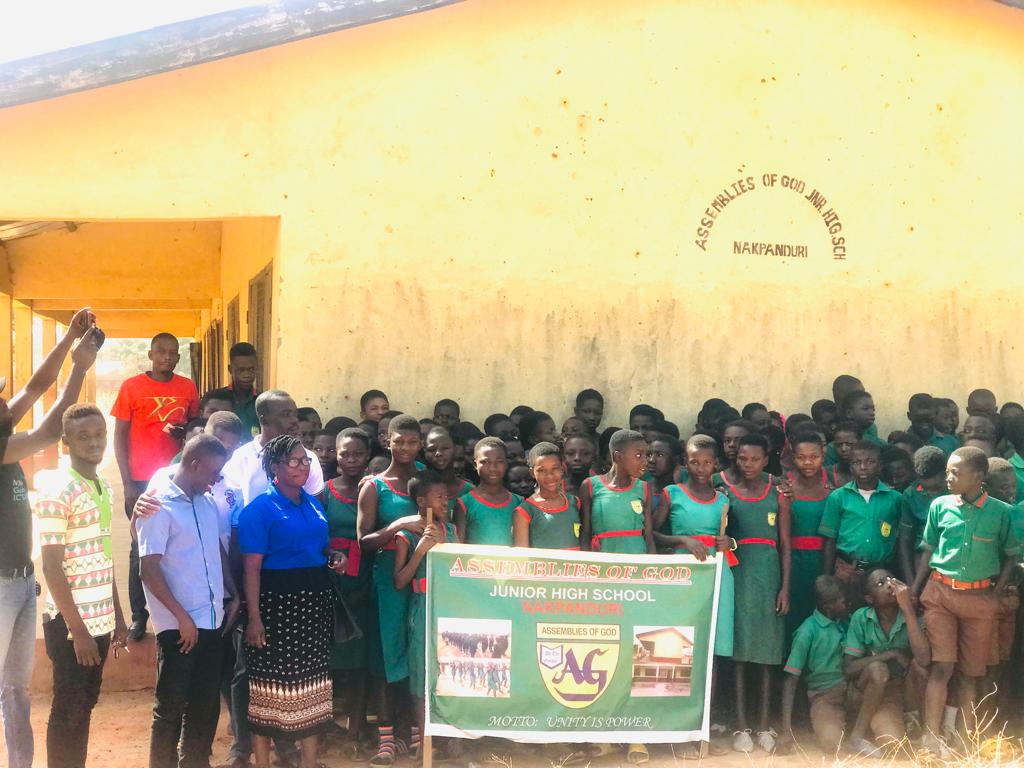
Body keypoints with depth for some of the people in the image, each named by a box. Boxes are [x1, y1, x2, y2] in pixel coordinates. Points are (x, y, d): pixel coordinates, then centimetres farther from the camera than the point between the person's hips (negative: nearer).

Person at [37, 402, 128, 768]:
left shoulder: (104, 486, 10)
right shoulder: (57, 492, -14)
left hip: (100, 620, 7)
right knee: (68, 710, 2)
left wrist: (118, 616, 14)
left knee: (85, 705, 14)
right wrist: (77, 629, -16)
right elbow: (52, 567, -16)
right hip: (72, 624, -7)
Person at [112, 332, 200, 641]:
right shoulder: (132, 386, -1)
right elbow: (119, 437, 0)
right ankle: (138, 615, 12)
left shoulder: (187, 387, 5)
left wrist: (184, 431, -7)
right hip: (143, 481, -2)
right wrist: (128, 484, -6)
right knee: (142, 548, 4)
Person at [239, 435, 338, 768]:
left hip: (315, 599, 7)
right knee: (270, 679, 1)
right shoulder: (260, 508, -9)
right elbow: (252, 567, -14)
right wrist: (253, 617, -19)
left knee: (311, 678, 12)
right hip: (276, 601, -7)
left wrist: (334, 557, 2)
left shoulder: (313, 503, 11)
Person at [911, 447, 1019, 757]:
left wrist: (996, 594, -4)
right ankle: (931, 737, -5)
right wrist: (913, 593, 1)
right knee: (941, 666, -5)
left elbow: (1010, 556, 6)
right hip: (940, 592, 0)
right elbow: (928, 552, 5)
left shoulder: (1001, 512, -4)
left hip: (979, 598, 0)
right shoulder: (940, 506, -1)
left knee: (970, 671, 9)